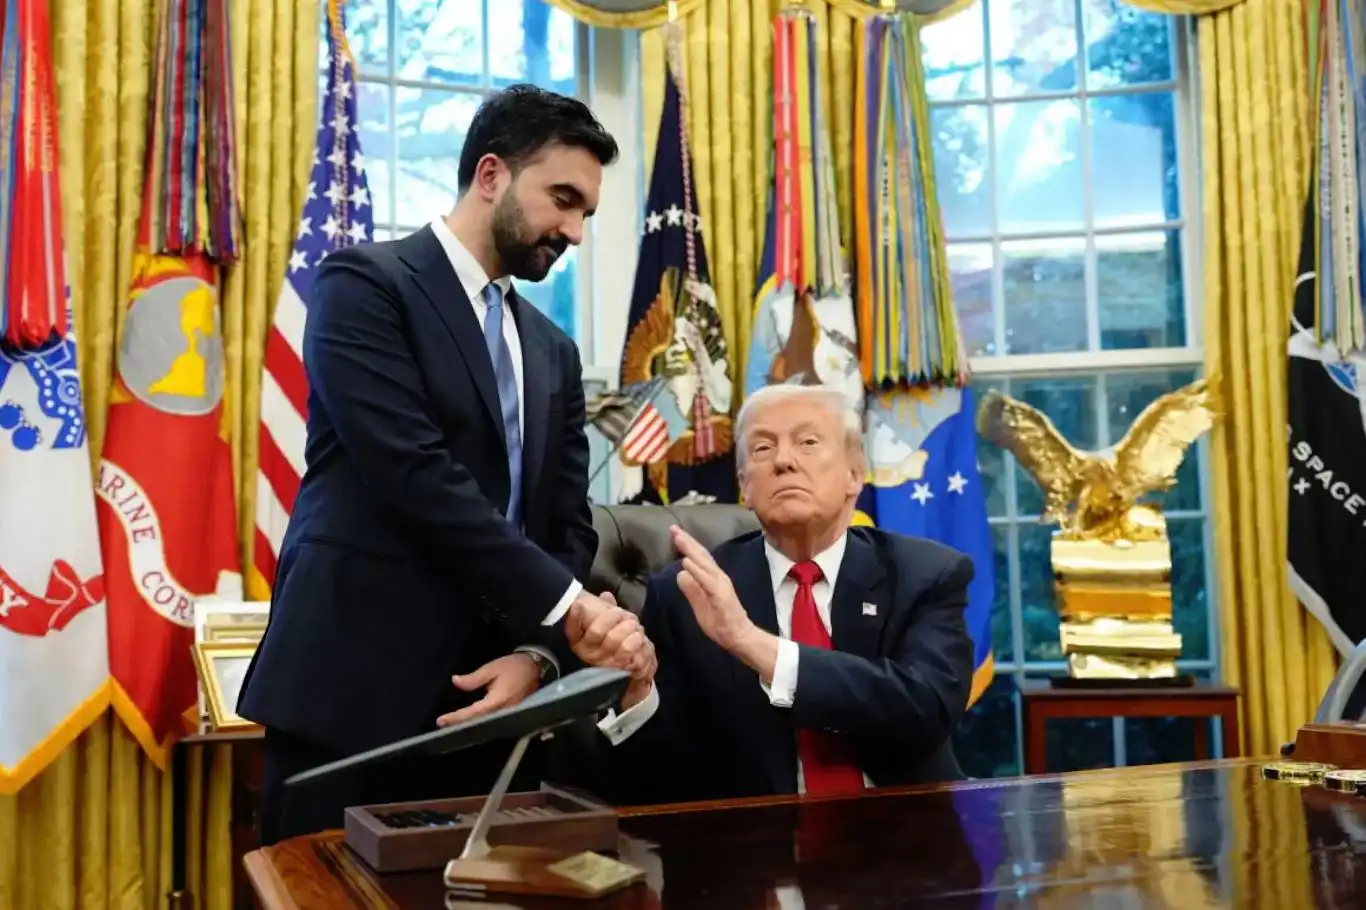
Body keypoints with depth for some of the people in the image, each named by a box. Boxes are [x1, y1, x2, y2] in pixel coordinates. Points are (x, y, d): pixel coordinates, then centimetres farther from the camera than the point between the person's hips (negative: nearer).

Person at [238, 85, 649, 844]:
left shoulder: (553, 352, 16)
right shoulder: (366, 284, -5)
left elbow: (569, 526, 11)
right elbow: (417, 479, -17)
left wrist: (537, 655, -7)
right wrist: (567, 605, -17)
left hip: (484, 700, 6)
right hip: (355, 690, -6)